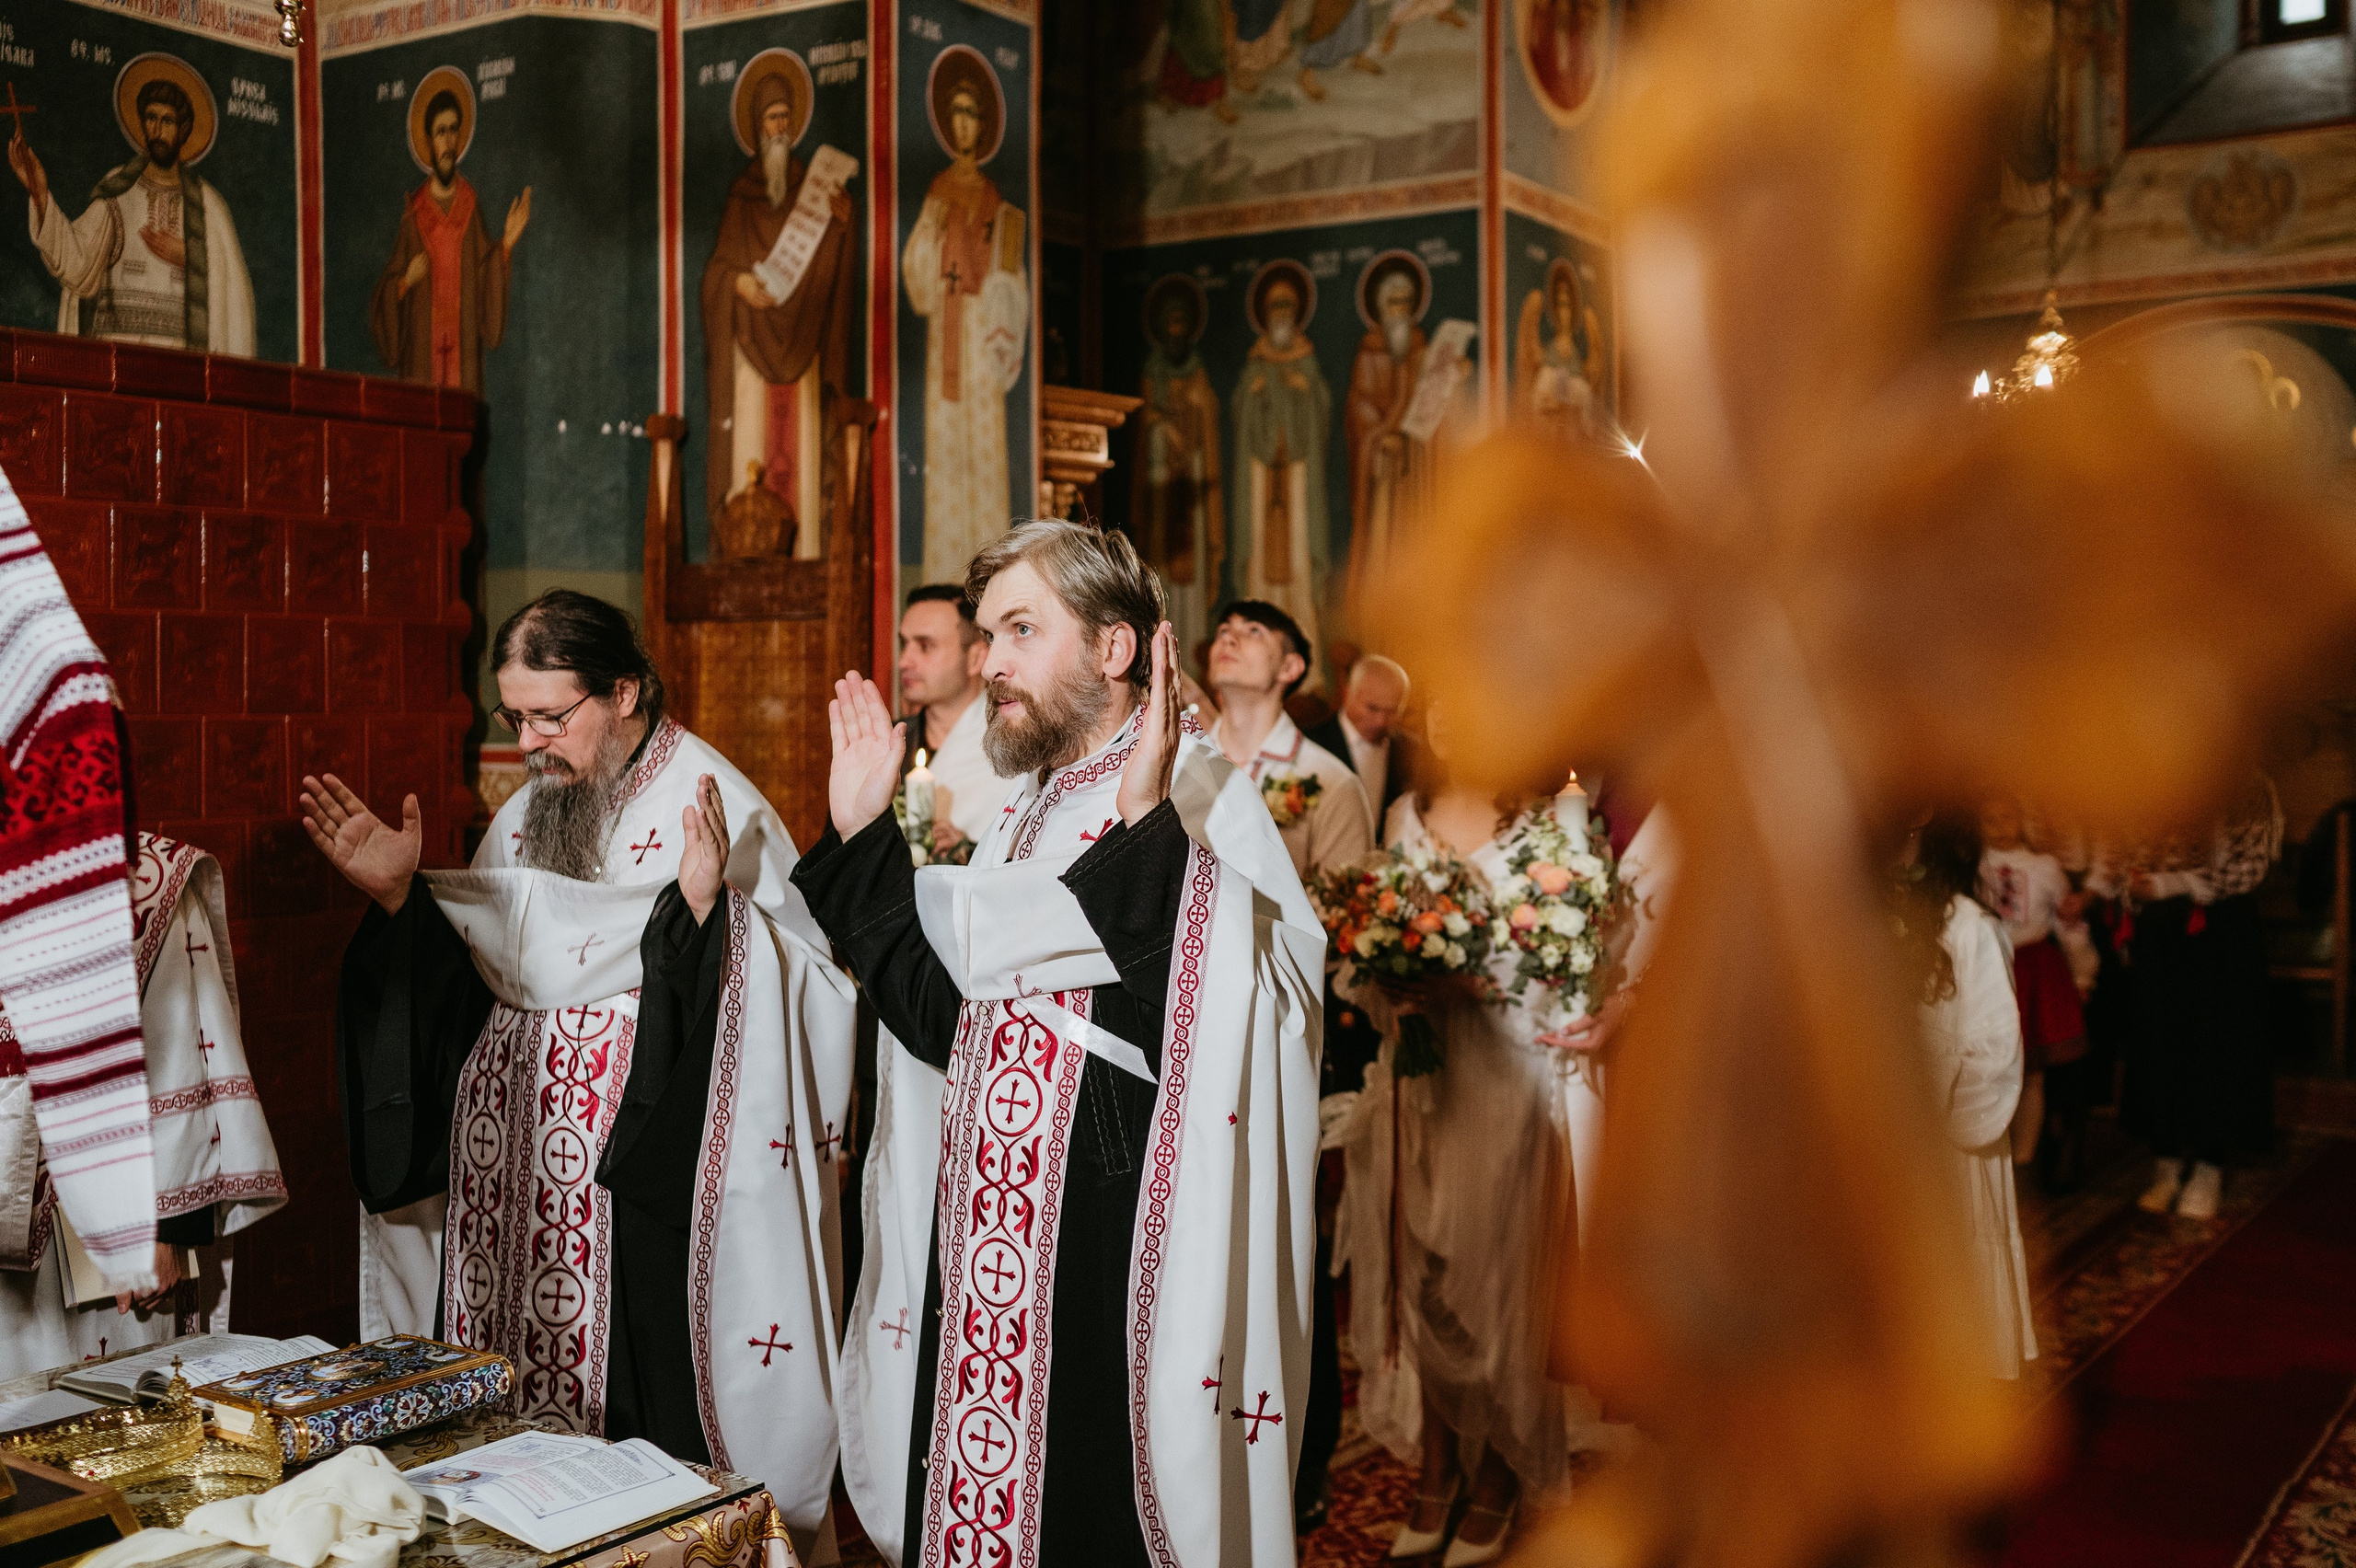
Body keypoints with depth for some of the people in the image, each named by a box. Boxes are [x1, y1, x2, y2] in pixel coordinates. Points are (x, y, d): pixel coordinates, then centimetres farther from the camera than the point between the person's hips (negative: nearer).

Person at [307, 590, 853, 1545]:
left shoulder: (713, 808, -9)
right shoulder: (526, 815, 13)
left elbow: (776, 998, -17)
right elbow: (478, 982, 16)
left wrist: (705, 909, -32)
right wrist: (399, 896, 6)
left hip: (639, 1188, -6)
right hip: (515, 1182, 7)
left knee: (633, 1408, -3)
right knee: (508, 1417, 11)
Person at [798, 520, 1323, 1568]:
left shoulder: (1203, 807, -13)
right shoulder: (1027, 820, 13)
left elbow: (1212, 1030, -26)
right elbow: (947, 1016, 12)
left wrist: (1144, 830, -36)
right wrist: (862, 834, 10)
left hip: (1116, 1281, -7)